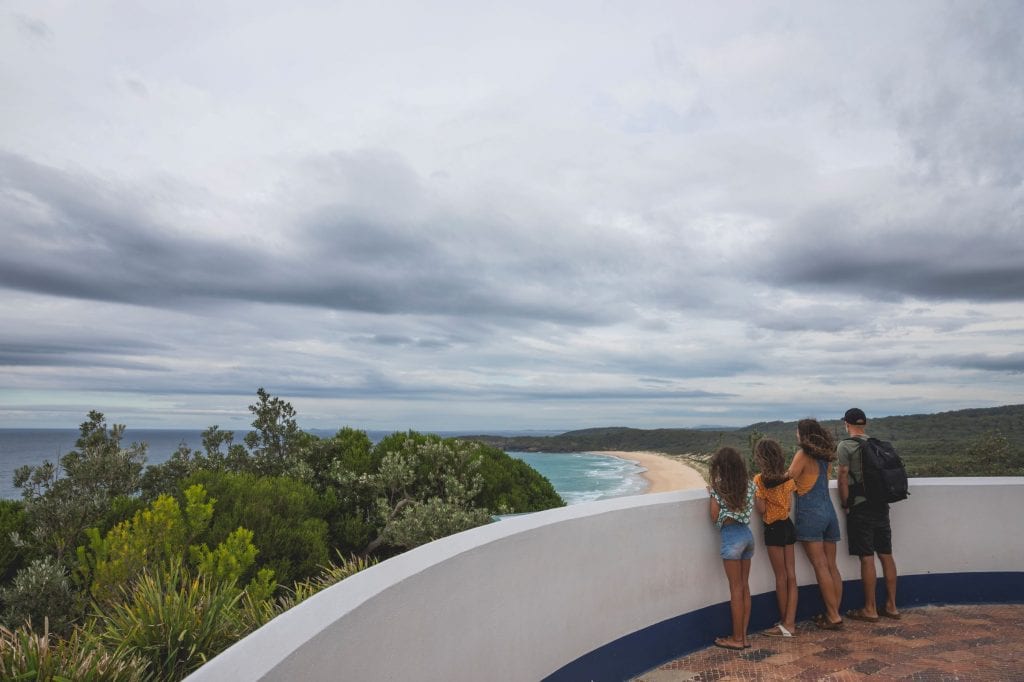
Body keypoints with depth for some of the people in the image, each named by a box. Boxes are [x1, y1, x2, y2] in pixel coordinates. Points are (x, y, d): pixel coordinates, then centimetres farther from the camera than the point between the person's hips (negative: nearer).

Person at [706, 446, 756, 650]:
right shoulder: (748, 485, 5)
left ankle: (737, 639, 9)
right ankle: (743, 636, 18)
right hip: (747, 534, 6)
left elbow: (714, 518, -6)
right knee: (745, 587, 11)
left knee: (736, 589, 0)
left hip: (731, 537, -6)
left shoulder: (718, 488, -10)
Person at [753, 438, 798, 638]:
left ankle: (785, 623, 17)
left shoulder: (760, 479, -16)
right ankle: (790, 623, 12)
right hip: (788, 525, 6)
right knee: (791, 576, 8)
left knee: (781, 577, 5)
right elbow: (789, 505, 8)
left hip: (773, 528, -6)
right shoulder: (787, 477, 1)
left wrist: (754, 492, -3)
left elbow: (761, 509, -13)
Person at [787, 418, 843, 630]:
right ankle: (834, 613, 14)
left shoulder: (803, 455, -10)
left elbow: (789, 479, -11)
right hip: (829, 512, 7)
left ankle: (833, 616, -1)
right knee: (832, 566, 9)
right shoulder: (825, 457, 10)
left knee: (820, 566, -3)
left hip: (810, 514, -7)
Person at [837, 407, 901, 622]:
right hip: (881, 505, 7)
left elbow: (843, 478, -11)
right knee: (886, 555, 12)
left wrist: (845, 504, -3)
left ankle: (870, 609, 5)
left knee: (867, 558, -2)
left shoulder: (845, 446, -9)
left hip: (860, 507, -6)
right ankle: (891, 606, 20)